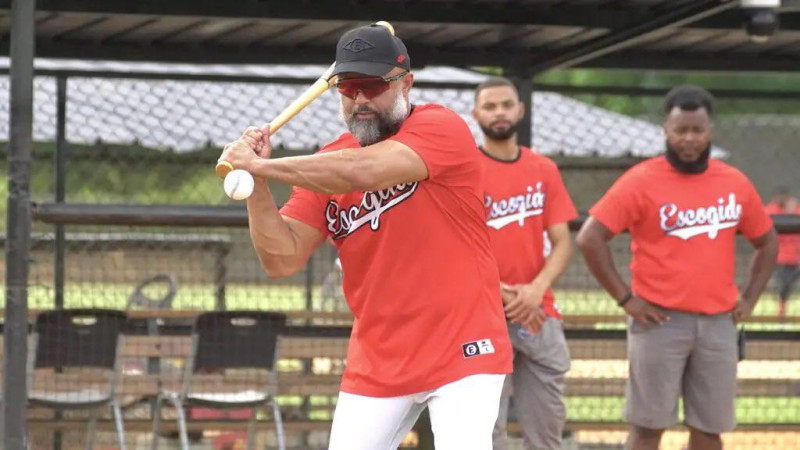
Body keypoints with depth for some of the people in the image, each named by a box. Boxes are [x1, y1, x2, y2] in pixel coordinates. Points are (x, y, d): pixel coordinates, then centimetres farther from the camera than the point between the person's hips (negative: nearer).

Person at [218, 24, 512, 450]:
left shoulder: (442, 128, -11)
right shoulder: (323, 168, 6)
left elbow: (363, 172, -28)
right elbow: (283, 259, 1)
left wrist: (259, 165, -22)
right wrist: (256, 186, -15)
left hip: (461, 350, -6)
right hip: (377, 363, 6)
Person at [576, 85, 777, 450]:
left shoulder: (735, 184, 7)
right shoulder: (641, 183, -7)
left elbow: (767, 242, 20)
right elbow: (590, 239, -10)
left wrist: (749, 299, 10)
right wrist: (624, 298, -11)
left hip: (719, 324, 4)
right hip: (661, 322, -4)